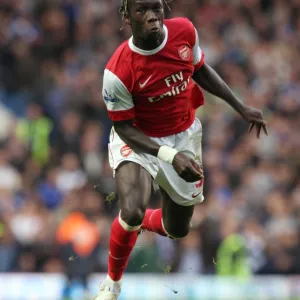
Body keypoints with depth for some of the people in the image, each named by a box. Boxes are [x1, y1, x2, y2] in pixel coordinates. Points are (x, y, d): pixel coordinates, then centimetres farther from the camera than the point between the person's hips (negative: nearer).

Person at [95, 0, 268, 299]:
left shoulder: (185, 31, -18)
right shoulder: (118, 72, -30)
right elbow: (124, 127, -19)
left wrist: (241, 108, 5)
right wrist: (169, 155, -33)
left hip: (184, 136, 5)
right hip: (138, 140, -5)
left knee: (177, 229, 16)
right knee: (132, 212, -31)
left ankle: (142, 222, 52)